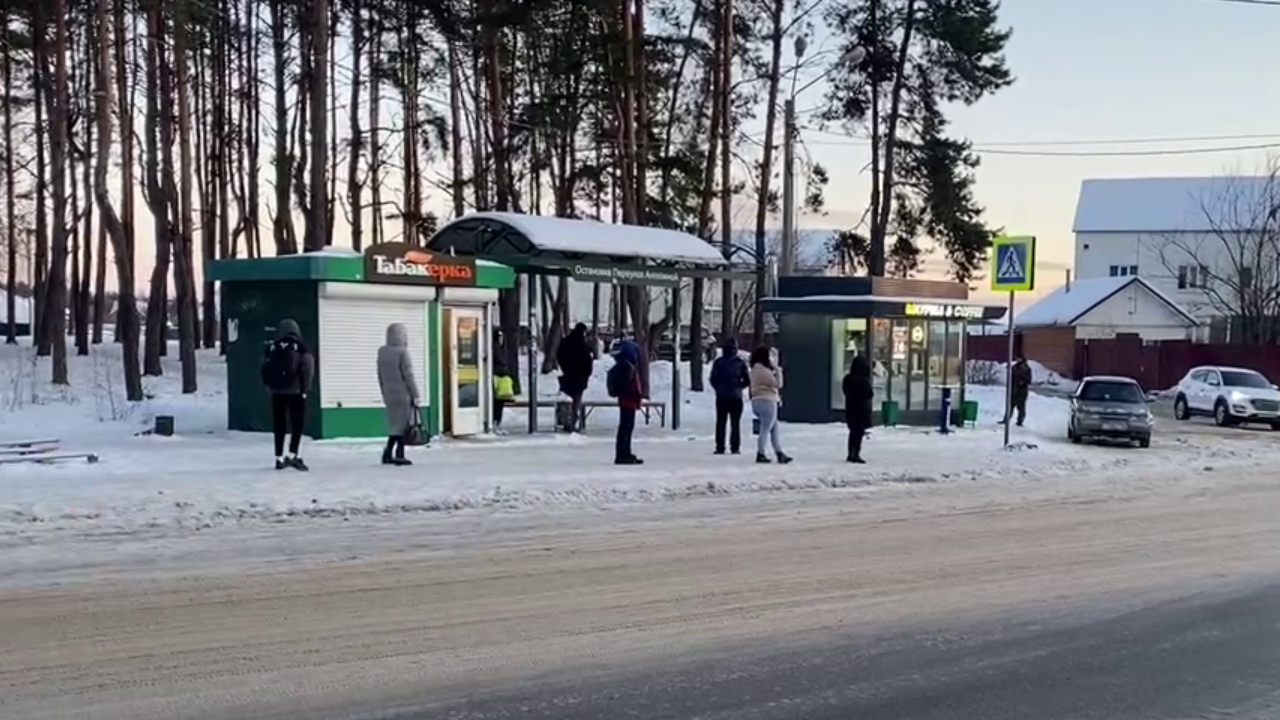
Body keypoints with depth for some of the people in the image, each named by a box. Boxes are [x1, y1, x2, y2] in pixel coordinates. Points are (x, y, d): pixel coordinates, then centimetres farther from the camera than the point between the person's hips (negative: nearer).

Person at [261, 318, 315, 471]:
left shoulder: (271, 348, 6)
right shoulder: (302, 349, -2)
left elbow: (265, 370, 5)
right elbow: (307, 370, -9)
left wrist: (269, 386, 12)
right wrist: (305, 389, -5)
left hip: (277, 392, 3)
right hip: (295, 391, -3)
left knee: (279, 425, 10)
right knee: (298, 423, 2)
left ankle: (279, 458, 12)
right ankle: (293, 455, -10)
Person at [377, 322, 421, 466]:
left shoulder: (382, 352, 5)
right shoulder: (402, 352, -15)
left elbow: (381, 376, 11)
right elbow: (408, 376, -15)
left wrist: (385, 394, 20)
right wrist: (416, 395, -8)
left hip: (390, 395, 7)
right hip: (404, 395, -7)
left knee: (395, 424, 15)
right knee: (403, 425, 2)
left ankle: (388, 453, 8)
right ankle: (399, 455, 4)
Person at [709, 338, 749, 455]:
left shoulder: (718, 362, -1)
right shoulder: (739, 362, -2)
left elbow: (713, 379, -2)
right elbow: (748, 380, 1)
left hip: (721, 397, 0)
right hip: (736, 397, 0)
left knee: (720, 422, 4)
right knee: (735, 423, 4)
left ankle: (720, 447, -1)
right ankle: (735, 447, 0)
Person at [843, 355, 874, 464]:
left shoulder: (848, 379, -1)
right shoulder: (863, 381, -21)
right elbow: (869, 394, -13)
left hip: (850, 409, 7)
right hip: (861, 409, -7)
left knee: (853, 431, 17)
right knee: (859, 432, 0)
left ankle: (851, 454, 22)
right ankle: (856, 454, -2)